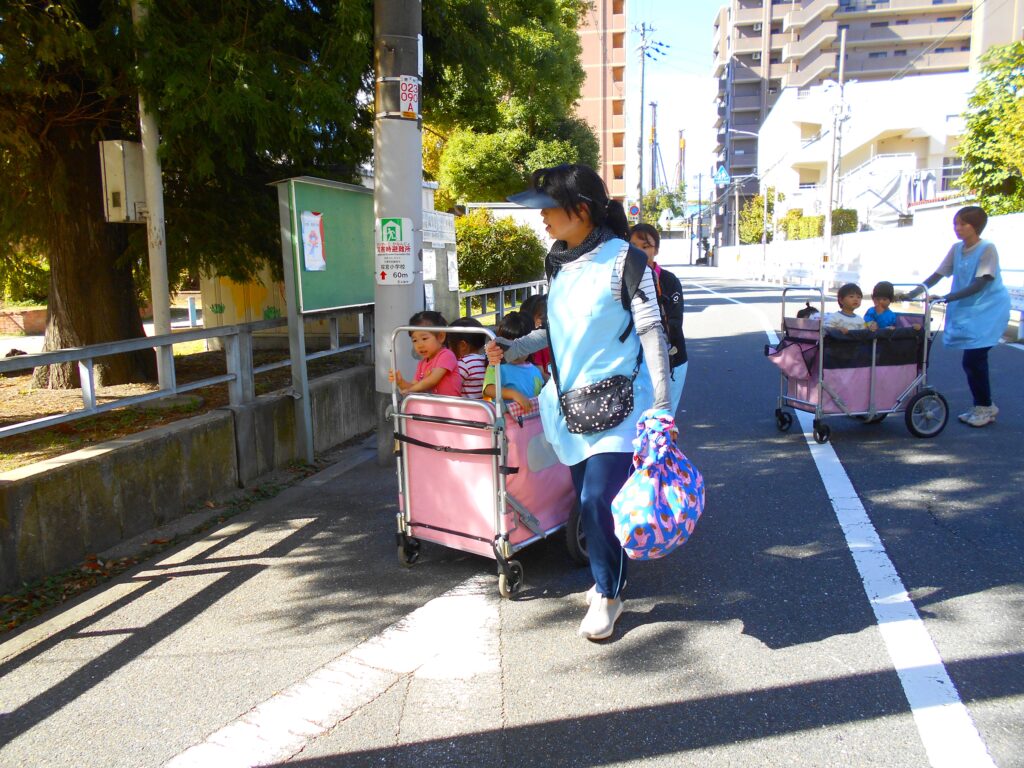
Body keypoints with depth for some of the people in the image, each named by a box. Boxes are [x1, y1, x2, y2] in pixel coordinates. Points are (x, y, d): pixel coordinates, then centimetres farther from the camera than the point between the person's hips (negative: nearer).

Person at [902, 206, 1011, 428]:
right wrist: (912, 294, -5)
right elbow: (937, 275, 6)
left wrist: (946, 298, -29)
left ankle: (985, 407, 6)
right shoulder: (957, 249, 5)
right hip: (966, 310, 6)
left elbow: (979, 285, -21)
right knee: (971, 361, 9)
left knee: (974, 359, -10)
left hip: (987, 310, -6)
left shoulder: (987, 248, -14)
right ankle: (981, 406, 22)